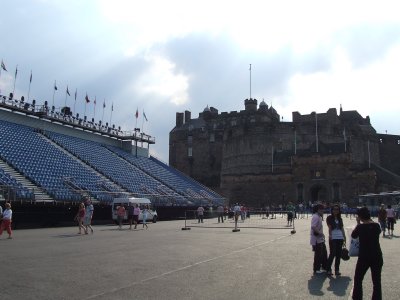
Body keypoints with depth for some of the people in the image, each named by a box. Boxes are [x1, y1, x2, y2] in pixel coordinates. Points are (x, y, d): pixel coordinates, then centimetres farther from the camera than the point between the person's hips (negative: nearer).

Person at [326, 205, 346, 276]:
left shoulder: (340, 218, 15)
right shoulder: (329, 218, 0)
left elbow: (342, 228, 15)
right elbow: (329, 227, -8)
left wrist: (344, 237, 11)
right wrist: (330, 235, -19)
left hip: (340, 238, 5)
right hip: (333, 238, -5)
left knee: (338, 254, 7)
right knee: (332, 254, -7)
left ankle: (337, 270, 16)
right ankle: (328, 269, 2)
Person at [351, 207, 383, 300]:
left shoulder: (361, 227, -14)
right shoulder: (376, 225, -3)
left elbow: (353, 235, 3)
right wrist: (371, 221, 14)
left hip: (364, 257, -3)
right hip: (377, 256, 3)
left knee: (358, 279, 13)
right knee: (377, 281, 12)